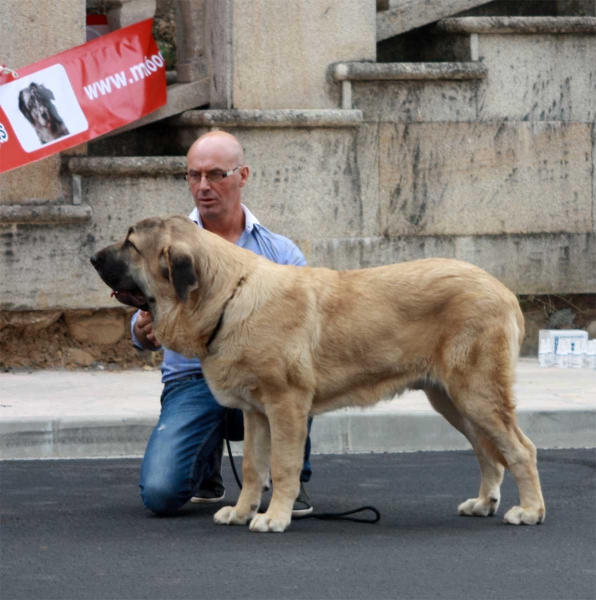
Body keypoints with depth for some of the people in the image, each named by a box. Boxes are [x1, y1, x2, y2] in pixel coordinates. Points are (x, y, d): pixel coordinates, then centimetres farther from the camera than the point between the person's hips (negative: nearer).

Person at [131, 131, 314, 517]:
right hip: (193, 380, 0)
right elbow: (151, 322, 1)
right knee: (161, 494, -25)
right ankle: (207, 467, 14)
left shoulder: (280, 250, 7)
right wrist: (144, 330, -24)